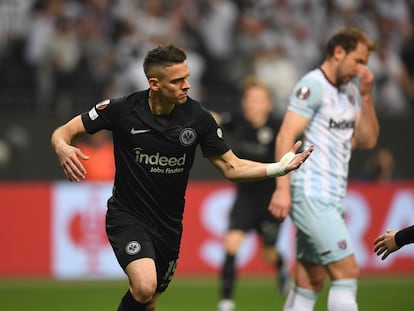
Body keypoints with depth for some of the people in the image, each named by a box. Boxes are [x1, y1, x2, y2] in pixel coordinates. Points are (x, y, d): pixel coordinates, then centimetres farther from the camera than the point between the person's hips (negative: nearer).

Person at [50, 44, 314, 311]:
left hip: (168, 226, 4)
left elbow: (231, 167, -2)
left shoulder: (198, 117, -9)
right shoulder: (123, 109, -15)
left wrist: (278, 168, -17)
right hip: (127, 216, -4)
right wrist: (63, 148, -33)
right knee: (144, 286, -29)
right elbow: (63, 132, -8)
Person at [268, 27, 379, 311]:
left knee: (310, 284, 7)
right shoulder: (313, 85, -8)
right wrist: (283, 188, -23)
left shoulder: (350, 90, 17)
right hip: (311, 196, -8)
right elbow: (286, 136, -15)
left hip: (332, 199, 8)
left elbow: (368, 140, 15)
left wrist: (366, 96, 4)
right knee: (347, 271, -14)